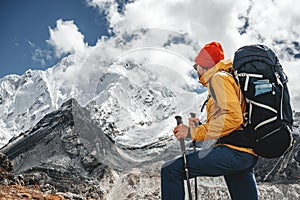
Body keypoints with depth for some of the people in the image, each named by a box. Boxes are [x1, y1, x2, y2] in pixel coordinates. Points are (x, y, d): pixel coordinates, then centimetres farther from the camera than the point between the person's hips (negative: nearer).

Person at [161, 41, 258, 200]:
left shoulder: (219, 78, -1)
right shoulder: (233, 79, 28)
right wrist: (199, 128, 18)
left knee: (170, 170, -14)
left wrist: (194, 133, -13)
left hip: (233, 151, -10)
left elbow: (232, 117, -17)